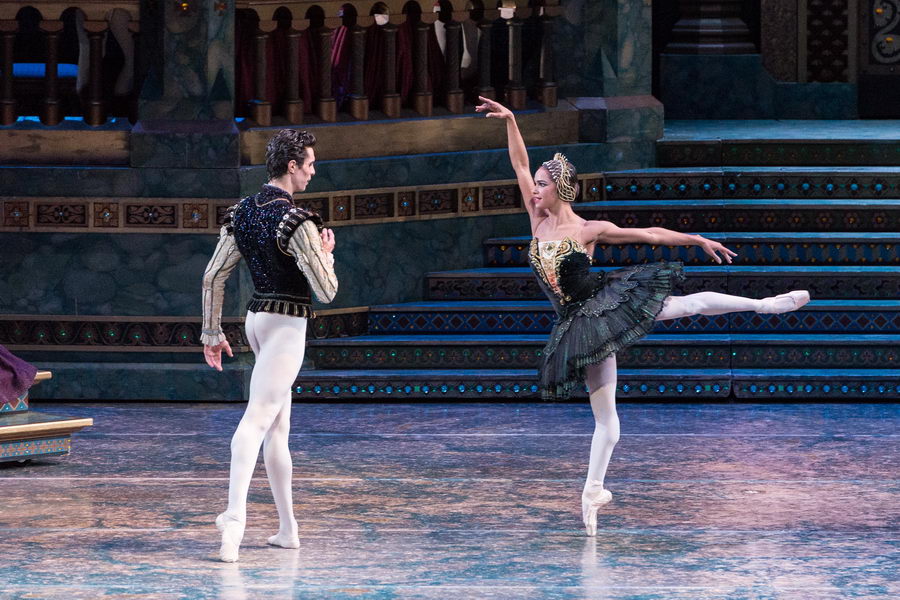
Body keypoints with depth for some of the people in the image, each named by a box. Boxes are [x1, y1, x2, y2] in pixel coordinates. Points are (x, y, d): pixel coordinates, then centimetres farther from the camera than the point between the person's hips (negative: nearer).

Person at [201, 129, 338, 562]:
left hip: (255, 316, 8)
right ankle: (235, 515, -31)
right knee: (257, 419, -19)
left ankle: (288, 526, 18)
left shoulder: (242, 213, 6)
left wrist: (212, 333, 16)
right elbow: (326, 291, -16)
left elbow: (213, 276, 10)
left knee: (278, 426, 14)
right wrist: (326, 252, 3)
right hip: (287, 323, -8)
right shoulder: (297, 222, -17)